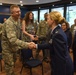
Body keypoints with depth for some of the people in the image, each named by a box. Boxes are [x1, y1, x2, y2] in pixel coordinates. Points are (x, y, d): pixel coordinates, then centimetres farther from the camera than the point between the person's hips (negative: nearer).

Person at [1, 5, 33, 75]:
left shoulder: (18, 20, -1)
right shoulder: (8, 23, -30)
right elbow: (13, 40, -40)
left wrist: (18, 46, 13)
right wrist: (27, 45, -46)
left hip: (14, 47, 8)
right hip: (8, 49, -8)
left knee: (13, 65, 25)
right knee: (10, 69, 6)